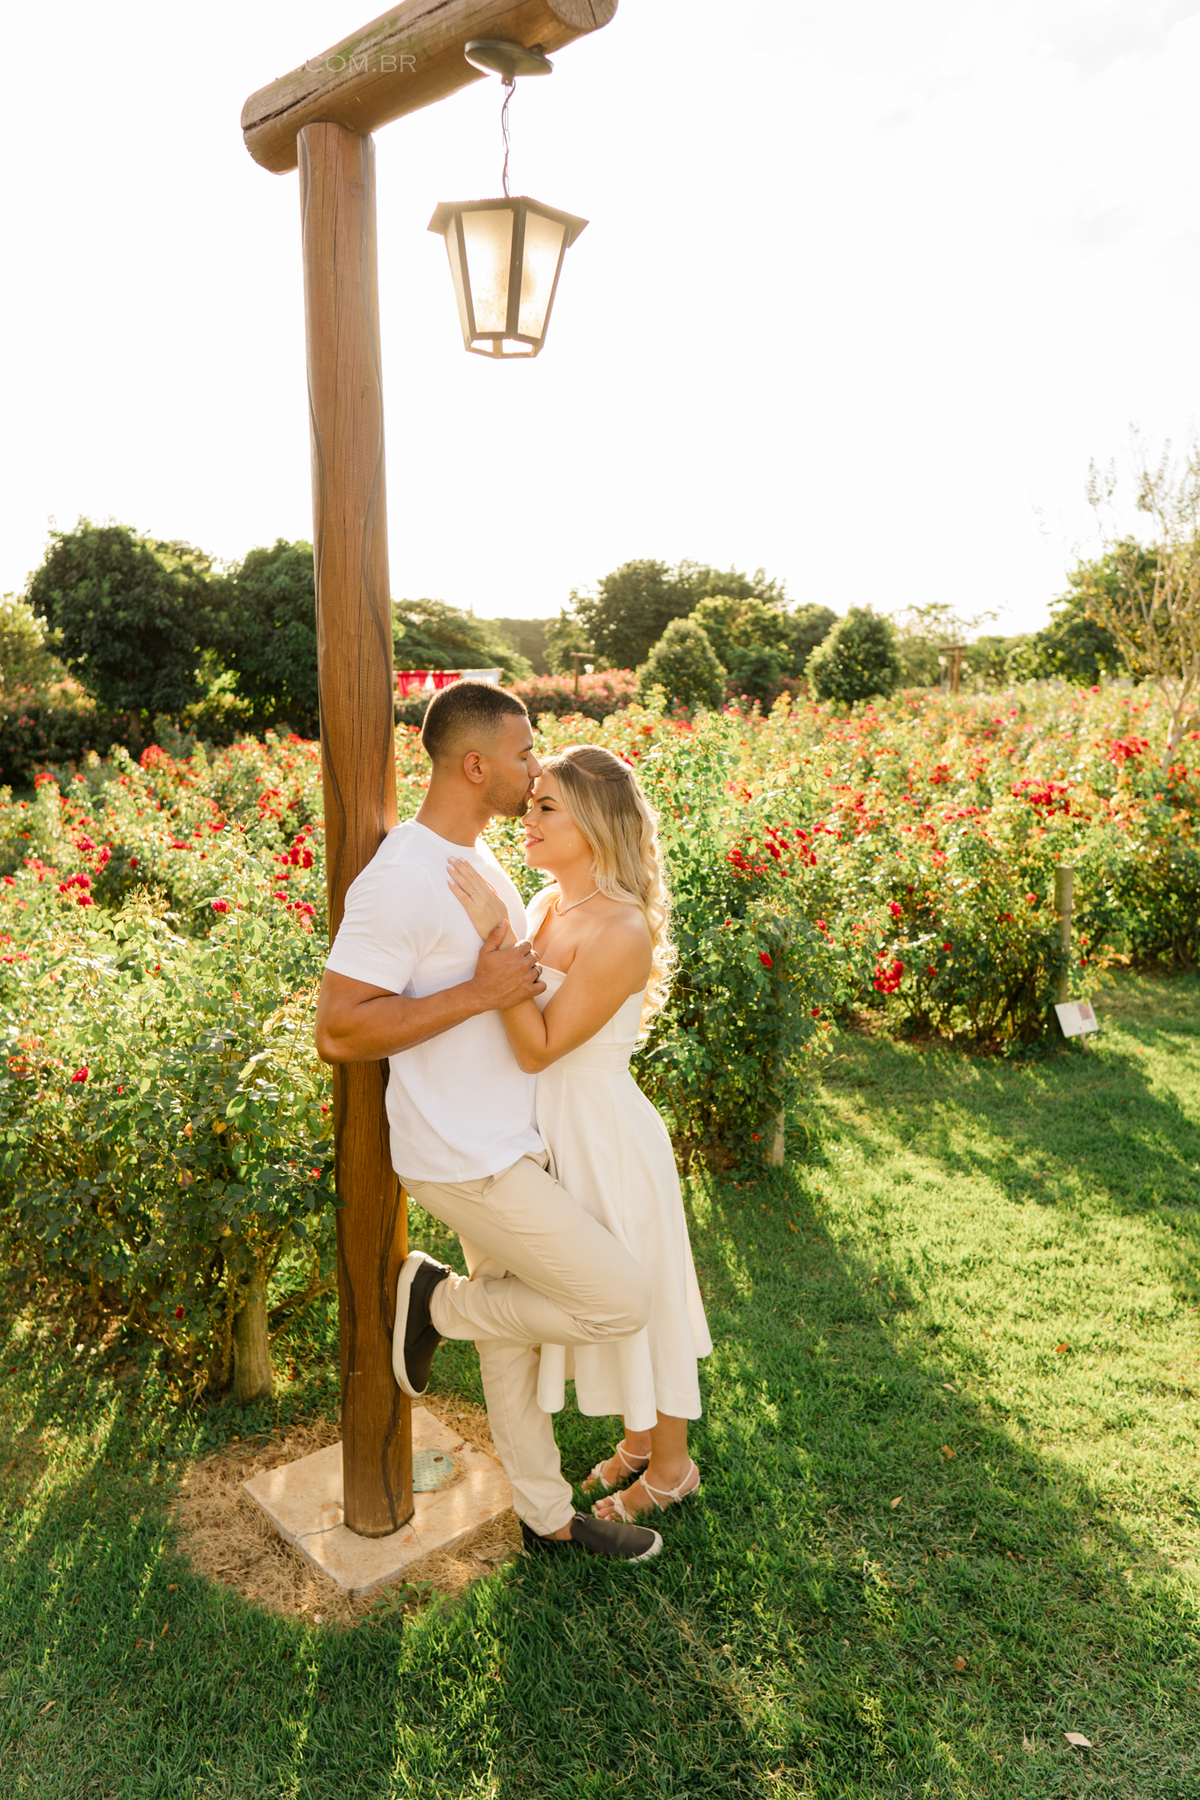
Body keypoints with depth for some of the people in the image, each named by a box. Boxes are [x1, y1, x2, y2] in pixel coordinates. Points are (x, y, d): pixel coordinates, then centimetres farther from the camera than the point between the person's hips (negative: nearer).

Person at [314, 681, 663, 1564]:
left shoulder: (476, 859, 9)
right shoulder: (401, 879, -23)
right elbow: (339, 1031, -25)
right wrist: (480, 994, -26)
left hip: (514, 1145, 9)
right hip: (468, 1162, -9)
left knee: (513, 1332, 20)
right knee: (622, 1303, -4)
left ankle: (549, 1514, 38)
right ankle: (436, 1300, 11)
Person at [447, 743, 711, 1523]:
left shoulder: (624, 931, -25)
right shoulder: (546, 905, 0)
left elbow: (540, 1045, -26)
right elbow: (527, 1023, 6)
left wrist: (496, 935, -31)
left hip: (607, 1136, -8)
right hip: (557, 1129, 8)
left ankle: (672, 1466, 37)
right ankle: (640, 1437, 47)